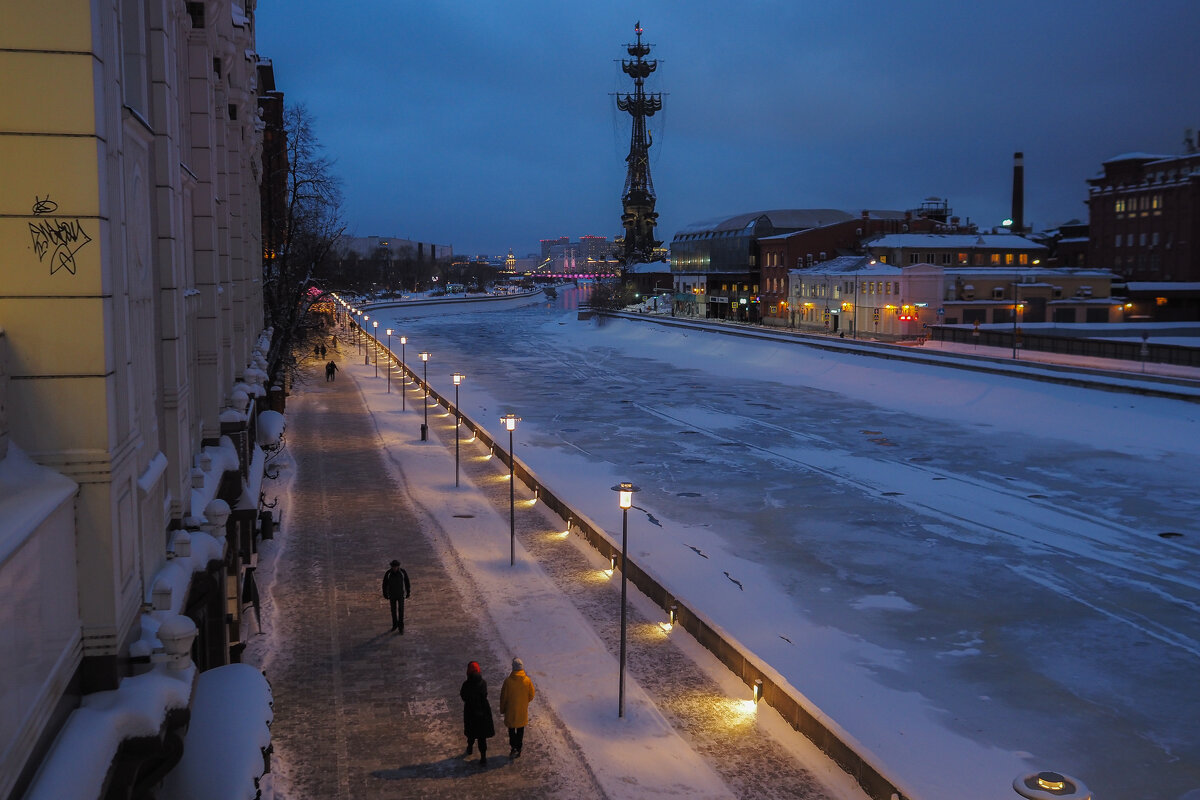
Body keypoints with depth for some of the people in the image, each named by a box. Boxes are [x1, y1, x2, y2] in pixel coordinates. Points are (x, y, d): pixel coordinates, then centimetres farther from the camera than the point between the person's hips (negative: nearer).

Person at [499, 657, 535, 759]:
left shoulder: (508, 681, -20)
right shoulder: (527, 680, -14)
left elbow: (503, 697, -10)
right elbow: (531, 695, -2)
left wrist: (502, 709, 6)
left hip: (511, 709, -2)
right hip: (523, 710, 2)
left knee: (511, 729, 14)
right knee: (520, 729, 18)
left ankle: (513, 748, 1)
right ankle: (518, 749, 26)